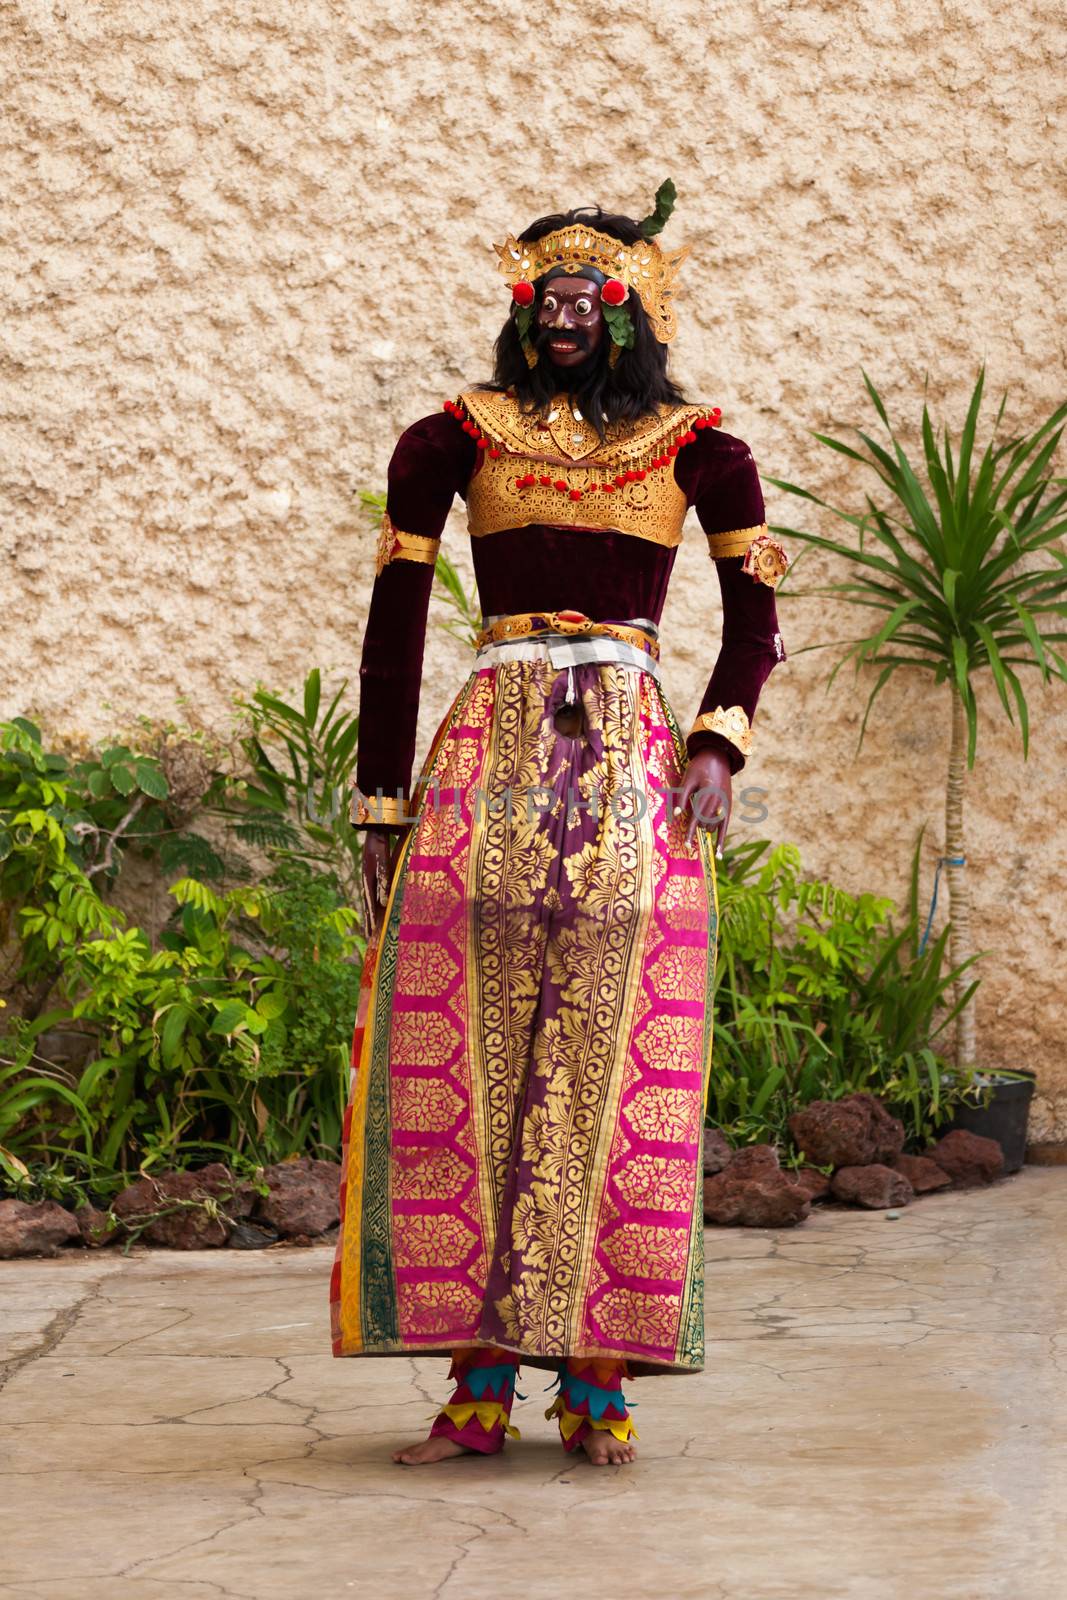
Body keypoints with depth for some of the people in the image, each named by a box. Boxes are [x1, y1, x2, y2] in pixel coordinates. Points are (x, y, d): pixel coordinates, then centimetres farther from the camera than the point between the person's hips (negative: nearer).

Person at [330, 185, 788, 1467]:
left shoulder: (693, 447, 9)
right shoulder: (454, 440, 9)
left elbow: (753, 615, 14)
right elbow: (393, 628, 9)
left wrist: (720, 745, -3)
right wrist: (382, 808, 4)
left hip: (633, 771, 0)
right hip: (490, 761, 0)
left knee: (611, 1066, -4)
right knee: (470, 1062, -4)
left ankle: (599, 1373, 0)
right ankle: (480, 1375, 0)